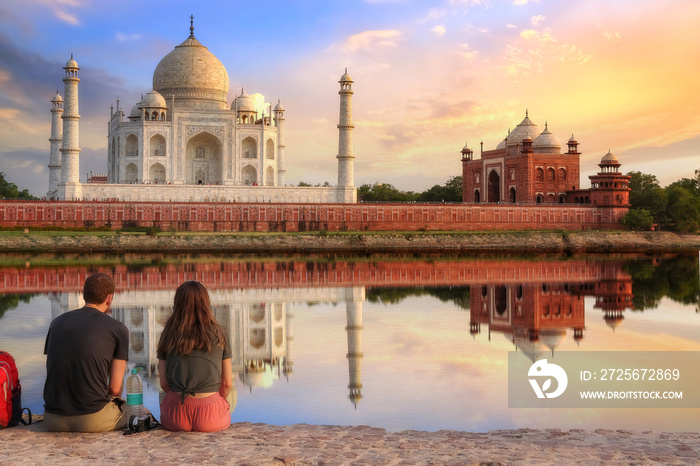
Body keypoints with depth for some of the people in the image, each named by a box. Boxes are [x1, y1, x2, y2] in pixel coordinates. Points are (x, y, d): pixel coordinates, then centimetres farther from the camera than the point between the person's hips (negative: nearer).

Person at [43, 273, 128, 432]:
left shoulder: (57, 323, 12)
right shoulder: (118, 329, -3)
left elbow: (53, 374, 18)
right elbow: (115, 388, -3)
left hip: (53, 420, 5)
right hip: (93, 419, -5)